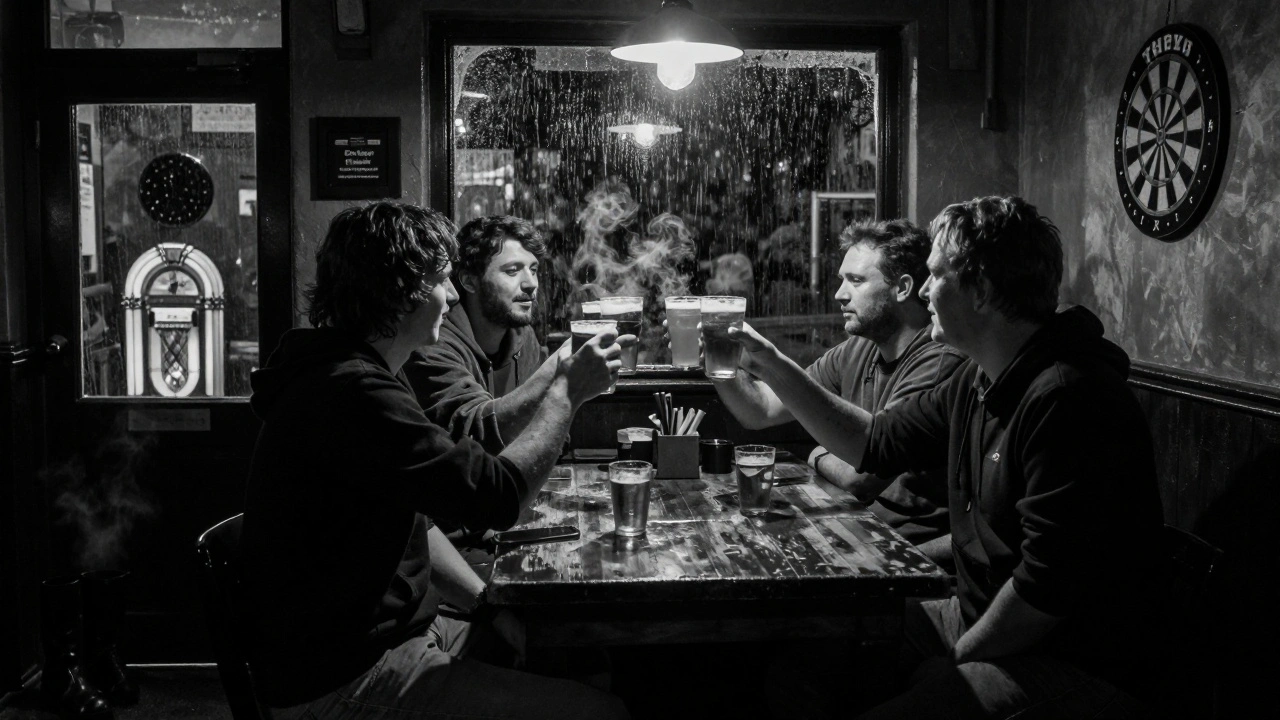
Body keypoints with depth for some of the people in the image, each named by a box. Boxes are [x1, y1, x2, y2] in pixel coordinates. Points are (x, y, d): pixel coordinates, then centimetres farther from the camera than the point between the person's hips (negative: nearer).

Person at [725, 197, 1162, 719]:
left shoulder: (1066, 399, -24)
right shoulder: (979, 381, 7)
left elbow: (1047, 587, -26)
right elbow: (875, 442, 17)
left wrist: (954, 661, -13)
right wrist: (773, 367, 14)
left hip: (1070, 669, -8)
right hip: (978, 624, 9)